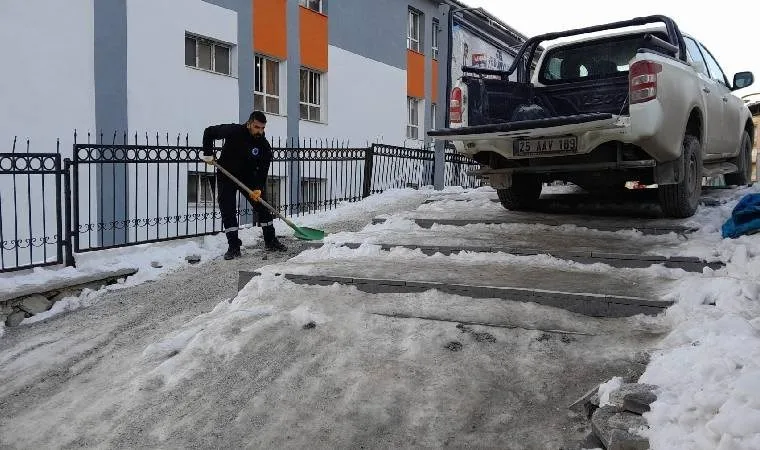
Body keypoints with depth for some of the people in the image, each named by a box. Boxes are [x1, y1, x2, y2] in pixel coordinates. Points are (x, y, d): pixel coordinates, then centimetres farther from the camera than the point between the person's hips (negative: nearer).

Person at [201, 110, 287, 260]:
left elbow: (262, 169, -16)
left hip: (249, 178, 2)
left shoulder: (264, 145, -14)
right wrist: (208, 154, -14)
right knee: (227, 211, -6)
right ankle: (233, 247, 1)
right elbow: (209, 132, -7)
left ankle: (270, 242, 13)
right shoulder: (233, 131, -19)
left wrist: (258, 188, -29)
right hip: (226, 176, -2)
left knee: (262, 206, 0)